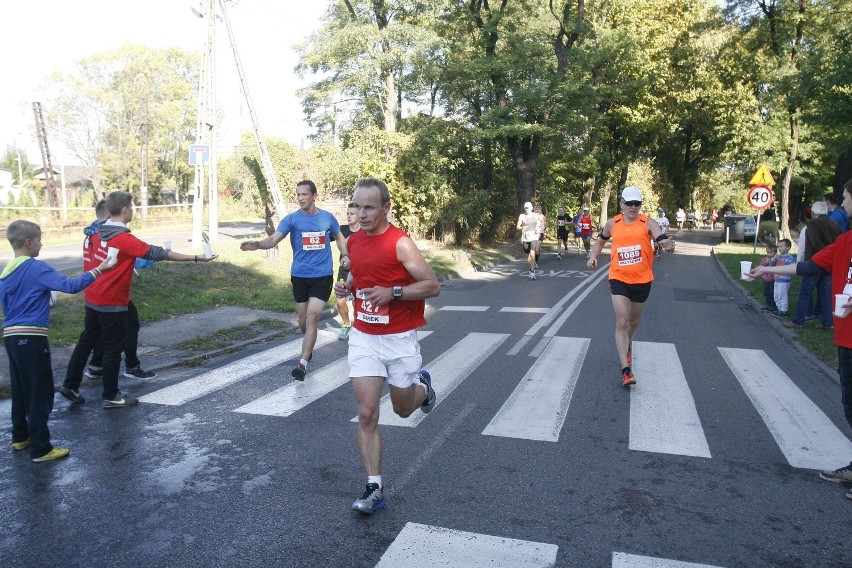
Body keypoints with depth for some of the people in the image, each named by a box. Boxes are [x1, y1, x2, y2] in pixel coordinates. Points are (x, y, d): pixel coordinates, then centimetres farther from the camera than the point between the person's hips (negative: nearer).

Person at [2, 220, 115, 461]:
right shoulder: (36, 268, -13)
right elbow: (70, 286, -22)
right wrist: (98, 270, -18)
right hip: (31, 339, -8)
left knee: (20, 390, 20)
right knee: (40, 393, -2)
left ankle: (20, 437, 33)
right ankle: (41, 449, 3)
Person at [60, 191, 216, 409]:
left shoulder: (97, 233, 4)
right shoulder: (124, 239, -21)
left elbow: (89, 260, 13)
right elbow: (156, 253, -25)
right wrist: (196, 258, -26)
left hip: (92, 299, 8)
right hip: (112, 304, -8)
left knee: (87, 341, 20)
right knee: (113, 349, 4)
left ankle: (70, 385, 28)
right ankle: (111, 396, 14)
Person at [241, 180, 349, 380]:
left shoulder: (327, 217, 2)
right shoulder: (291, 219, -4)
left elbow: (339, 237, 19)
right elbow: (274, 239, -18)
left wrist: (345, 255, 2)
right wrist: (257, 244, -39)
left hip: (323, 276, -1)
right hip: (299, 276, 1)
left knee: (312, 316, -14)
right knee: (303, 320, 12)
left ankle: (303, 363, -10)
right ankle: (309, 346, 42)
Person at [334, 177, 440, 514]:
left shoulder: (400, 243, -16)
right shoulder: (354, 242, 3)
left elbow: (433, 286, -15)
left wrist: (393, 292, -26)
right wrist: (346, 286, -1)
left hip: (399, 339, -4)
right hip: (363, 338, 4)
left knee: (403, 408, 15)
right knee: (366, 414, -3)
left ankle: (423, 386, 49)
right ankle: (374, 488, 6)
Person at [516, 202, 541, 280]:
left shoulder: (535, 216, 4)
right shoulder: (522, 216, 1)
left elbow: (542, 222, 21)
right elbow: (518, 227, -3)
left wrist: (539, 229, 4)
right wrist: (522, 228, -25)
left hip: (534, 237, -1)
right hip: (525, 238, 1)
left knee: (532, 254, -17)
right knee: (528, 255, 11)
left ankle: (532, 272, -15)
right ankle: (531, 269, 32)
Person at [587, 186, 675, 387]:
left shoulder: (647, 223, -5)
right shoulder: (613, 223, 1)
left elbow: (662, 240, -19)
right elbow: (601, 240, 19)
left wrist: (668, 245, -43)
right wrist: (594, 257, 2)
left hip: (642, 280, 1)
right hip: (619, 278, 0)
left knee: (633, 321, 19)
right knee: (621, 322, -12)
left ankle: (627, 345, 51)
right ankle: (626, 370, -11)